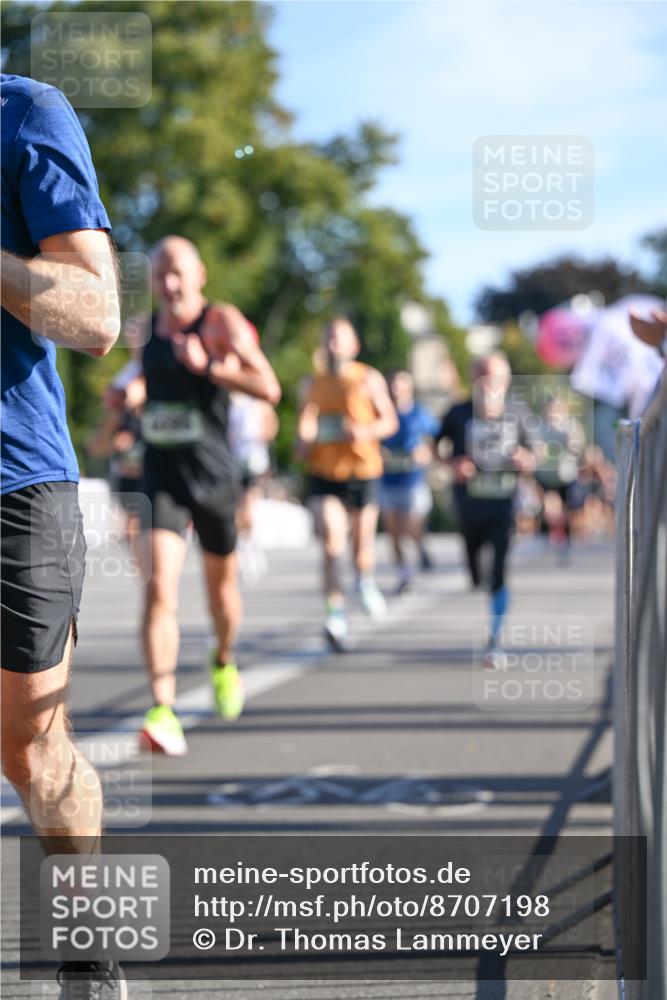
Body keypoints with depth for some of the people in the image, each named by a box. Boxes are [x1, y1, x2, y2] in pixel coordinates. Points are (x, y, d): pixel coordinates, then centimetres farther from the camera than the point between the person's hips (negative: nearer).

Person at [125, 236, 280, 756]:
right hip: (161, 479, 2)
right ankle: (163, 712, -22)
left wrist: (208, 366, -27)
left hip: (213, 477, -2)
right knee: (159, 588, -17)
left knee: (221, 584, 18)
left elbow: (269, 388, -20)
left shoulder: (223, 322, -8)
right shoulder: (147, 327, 9)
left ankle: (224, 664, 50)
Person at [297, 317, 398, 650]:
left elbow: (390, 420, 3)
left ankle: (366, 581, 45)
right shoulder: (312, 384, 9)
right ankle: (335, 616, -19)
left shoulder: (369, 379, 2)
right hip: (324, 473, 1)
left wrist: (366, 431, -17)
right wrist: (303, 440, -4)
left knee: (362, 542, 10)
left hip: (362, 471, -1)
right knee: (331, 543, -16)